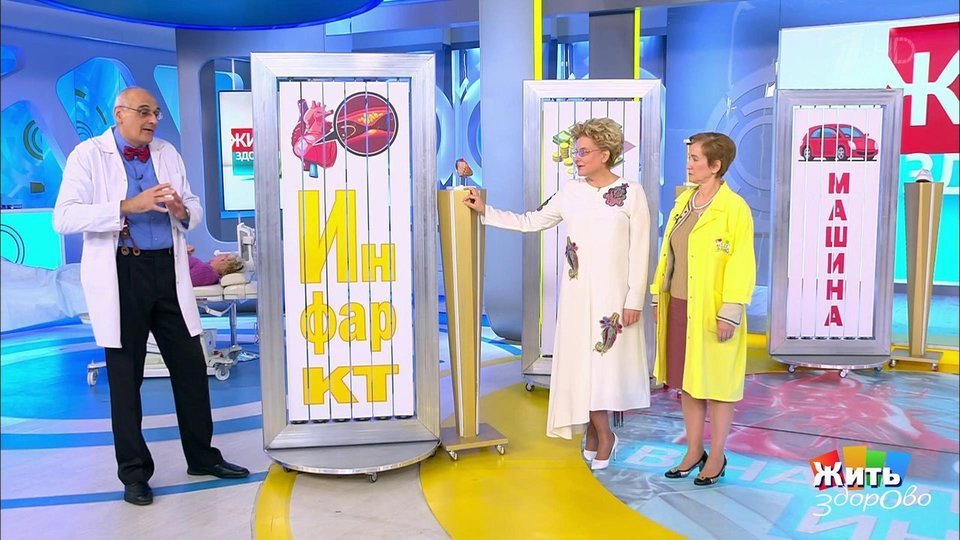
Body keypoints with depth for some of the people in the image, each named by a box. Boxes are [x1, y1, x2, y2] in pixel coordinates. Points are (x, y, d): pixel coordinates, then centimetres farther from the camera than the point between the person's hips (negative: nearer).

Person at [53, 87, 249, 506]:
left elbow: (195, 209, 16)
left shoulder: (167, 153, 13)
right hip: (120, 275, -4)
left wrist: (182, 211, -9)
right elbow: (64, 218, -14)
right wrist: (128, 206, -24)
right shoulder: (88, 154, -2)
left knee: (191, 365, 7)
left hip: (168, 271, 4)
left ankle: (201, 456, 22)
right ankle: (134, 472, 18)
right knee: (125, 375, 5)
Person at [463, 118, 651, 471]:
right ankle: (602, 435, 18)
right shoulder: (571, 192, 6)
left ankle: (595, 431, 14)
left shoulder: (632, 193, -4)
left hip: (613, 292, -3)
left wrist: (635, 299, -9)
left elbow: (640, 251, -5)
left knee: (604, 359, -3)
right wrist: (485, 212, 4)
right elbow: (531, 222, 10)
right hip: (577, 292, 4)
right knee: (582, 360, 4)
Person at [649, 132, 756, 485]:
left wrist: (730, 313, -18)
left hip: (712, 311, -7)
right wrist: (658, 296, 12)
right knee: (686, 382, 14)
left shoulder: (734, 208, -12)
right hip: (679, 307, 7)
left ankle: (717, 457, 21)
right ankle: (694, 452, 27)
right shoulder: (683, 201, 9)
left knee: (715, 383, 6)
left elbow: (742, 264, -14)